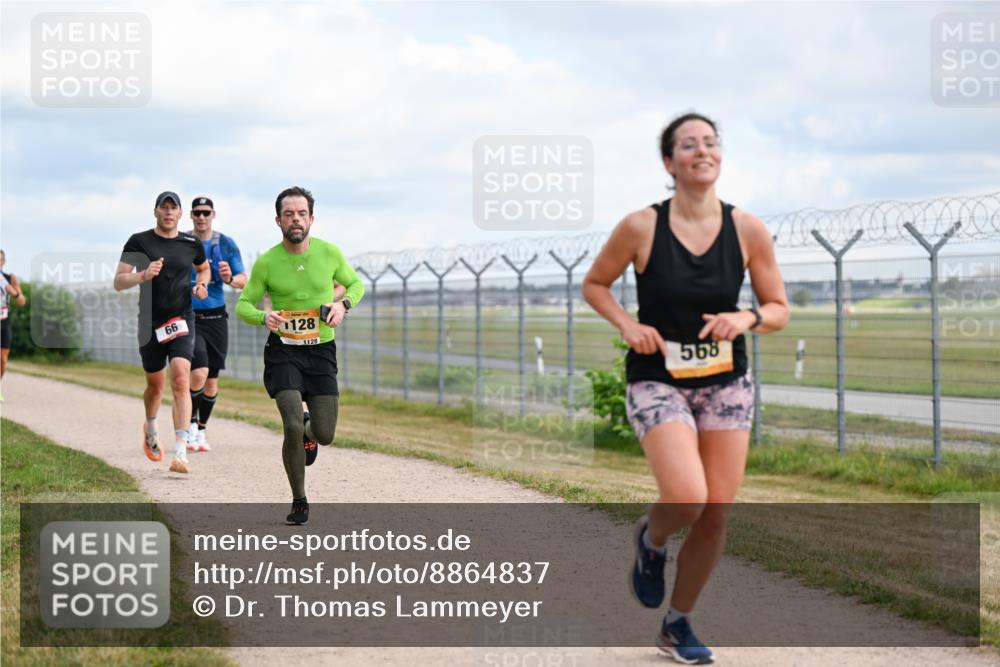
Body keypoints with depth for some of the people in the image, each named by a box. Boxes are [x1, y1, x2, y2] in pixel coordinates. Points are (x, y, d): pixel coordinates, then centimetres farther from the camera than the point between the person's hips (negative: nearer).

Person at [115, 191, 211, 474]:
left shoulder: (192, 244, 6)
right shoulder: (139, 242, -1)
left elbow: (204, 268, 26)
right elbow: (118, 282, -3)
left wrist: (202, 285, 5)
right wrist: (143, 275, -21)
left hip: (182, 321, 0)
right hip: (150, 323, 0)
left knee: (180, 381, -17)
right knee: (155, 385, 12)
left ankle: (180, 453, -22)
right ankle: (150, 427, 46)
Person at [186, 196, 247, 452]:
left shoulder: (226, 244, 4)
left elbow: (243, 280, 2)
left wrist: (230, 279, -20)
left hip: (216, 318, 3)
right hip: (189, 318, -2)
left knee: (212, 380, 7)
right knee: (199, 373, -20)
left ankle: (201, 430, 24)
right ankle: (190, 423, -1)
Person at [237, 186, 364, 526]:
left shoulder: (329, 252, -3)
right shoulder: (266, 262, -7)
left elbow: (356, 284, 13)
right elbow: (243, 305, 2)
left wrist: (343, 304, -9)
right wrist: (263, 316, -20)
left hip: (321, 350, 2)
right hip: (283, 351, -2)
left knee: (325, 435, -2)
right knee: (292, 428, -18)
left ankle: (309, 430, 39)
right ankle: (299, 502, 3)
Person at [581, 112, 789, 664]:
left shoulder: (747, 230, -5)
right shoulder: (641, 228, -11)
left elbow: (779, 310, 3)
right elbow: (593, 285, 5)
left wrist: (747, 318, -18)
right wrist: (627, 325, -13)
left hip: (726, 384, 3)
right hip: (657, 381, -3)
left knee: (717, 515, 3)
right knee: (687, 498, -23)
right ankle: (651, 539, 15)